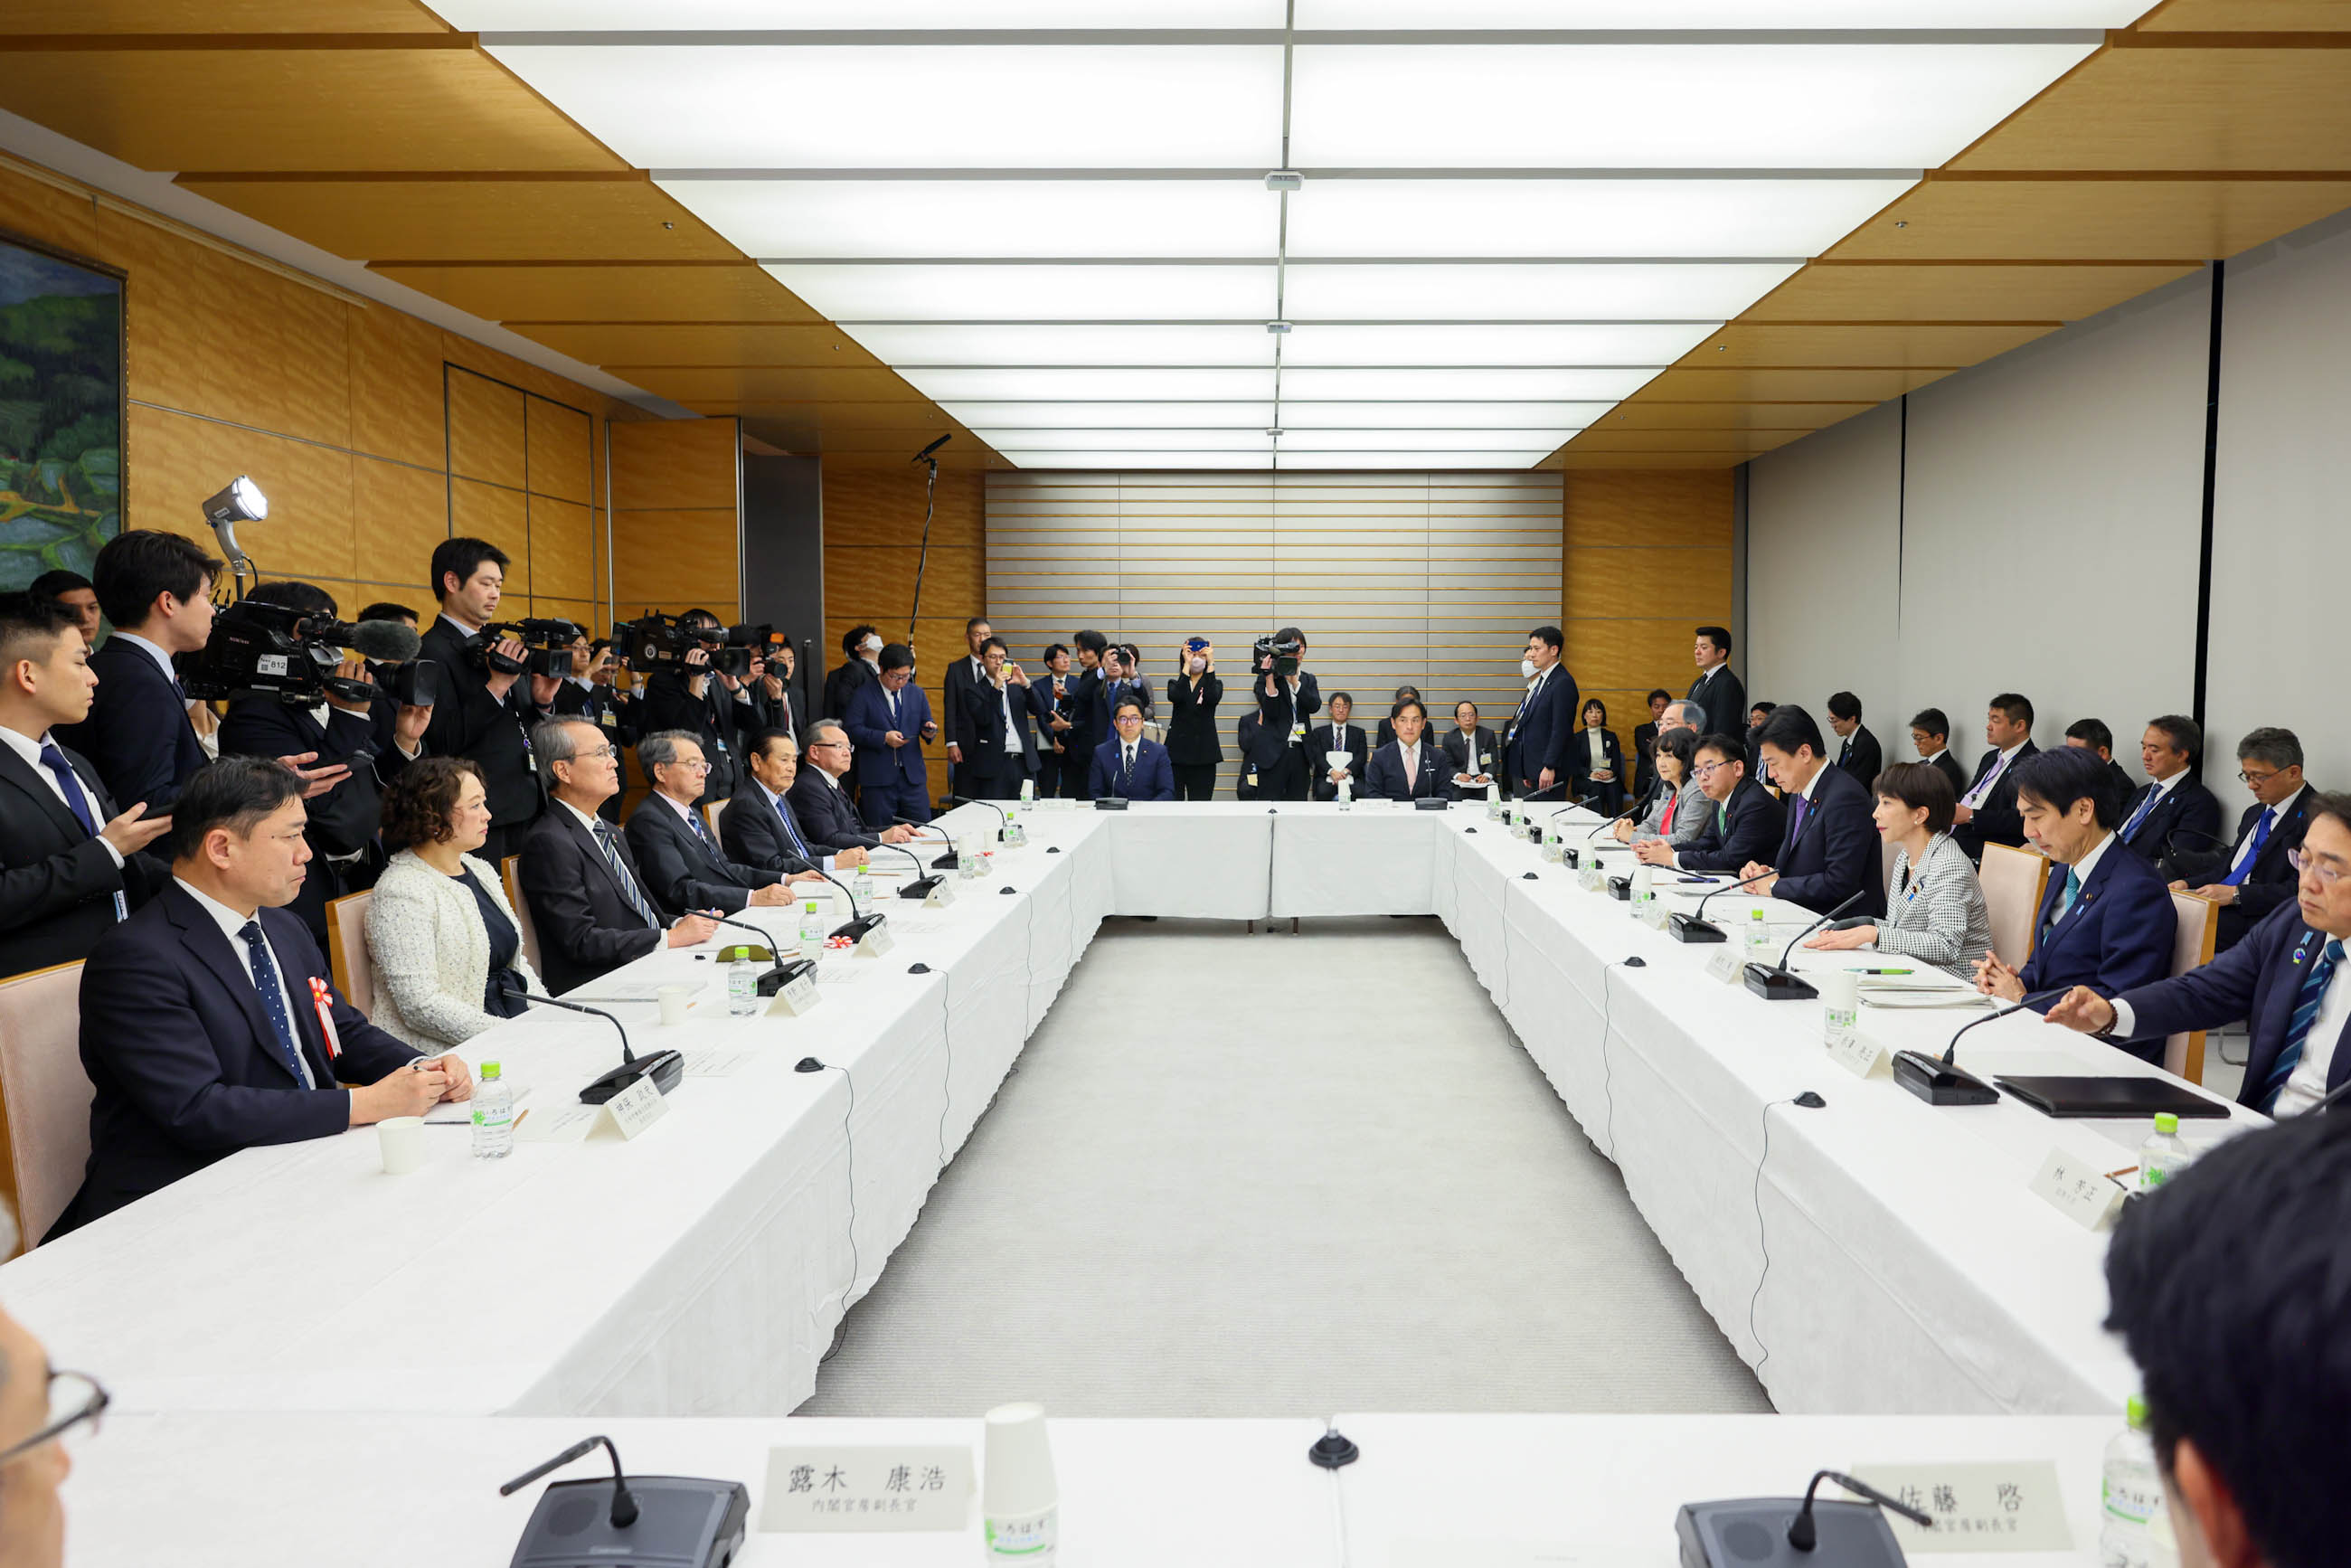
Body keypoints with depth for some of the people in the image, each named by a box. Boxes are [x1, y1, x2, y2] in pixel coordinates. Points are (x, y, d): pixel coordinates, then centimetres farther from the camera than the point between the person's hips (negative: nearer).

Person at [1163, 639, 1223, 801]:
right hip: (1177, 750, 0)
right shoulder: (1175, 683, 10)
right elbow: (1176, 697, -15)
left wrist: (1211, 664, -15)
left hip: (1204, 752, 0)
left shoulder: (1215, 683, 10)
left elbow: (1212, 698, -15)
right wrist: (1187, 664, -15)